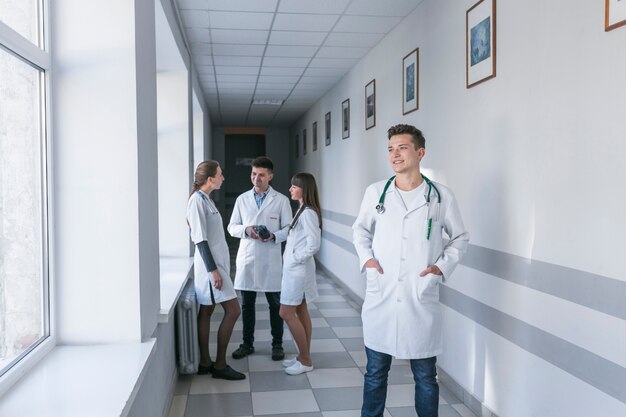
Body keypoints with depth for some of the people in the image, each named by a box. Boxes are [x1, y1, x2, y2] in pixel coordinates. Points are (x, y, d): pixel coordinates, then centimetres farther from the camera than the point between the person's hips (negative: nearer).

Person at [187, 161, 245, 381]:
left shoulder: (205, 199, 12)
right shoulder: (197, 200, -16)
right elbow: (200, 239, -19)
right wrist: (213, 270, -20)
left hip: (215, 263, 9)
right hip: (209, 265, -9)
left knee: (206, 312, 12)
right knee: (233, 311, -6)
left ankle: (205, 363, 19)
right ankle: (219, 365, 3)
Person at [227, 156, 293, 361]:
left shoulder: (281, 200, 1)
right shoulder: (242, 199, 8)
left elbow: (288, 228, 1)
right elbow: (232, 227, 10)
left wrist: (275, 236, -18)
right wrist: (246, 230, -11)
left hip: (271, 260, -2)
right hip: (247, 258, 2)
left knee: (275, 304, 6)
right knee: (247, 304, 10)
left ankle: (277, 344, 19)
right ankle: (247, 343, 24)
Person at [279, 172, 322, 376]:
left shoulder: (308, 213, -18)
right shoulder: (302, 210, 11)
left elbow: (313, 245, -23)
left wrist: (296, 259, -14)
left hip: (298, 269, -10)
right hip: (295, 269, 10)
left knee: (286, 313, -5)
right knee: (300, 312, 14)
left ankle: (305, 360, 5)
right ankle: (304, 356, 23)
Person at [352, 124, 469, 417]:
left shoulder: (441, 196, -3)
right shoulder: (375, 192, 1)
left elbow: (460, 237, 9)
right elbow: (360, 229, 16)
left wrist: (443, 266, -6)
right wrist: (366, 257, -1)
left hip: (422, 300, -1)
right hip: (380, 298, 2)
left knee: (425, 377, 12)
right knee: (375, 373, 14)